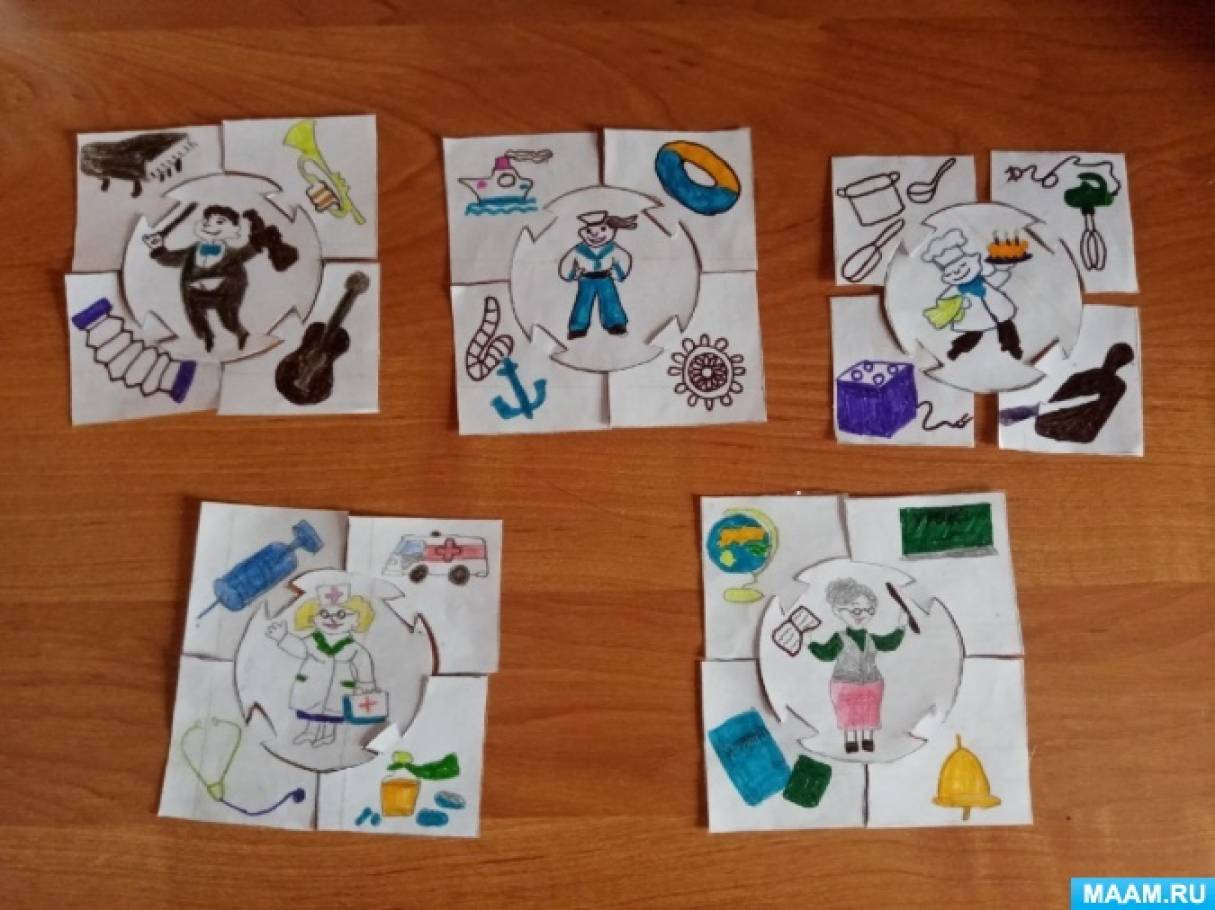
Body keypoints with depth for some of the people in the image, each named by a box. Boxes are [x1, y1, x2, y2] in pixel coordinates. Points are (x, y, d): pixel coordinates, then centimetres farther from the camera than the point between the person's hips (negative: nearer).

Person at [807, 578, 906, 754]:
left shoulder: (871, 639, -1)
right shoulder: (840, 639, -13)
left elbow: (890, 643, 9)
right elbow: (826, 654, -13)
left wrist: (900, 627, 3)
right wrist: (812, 643, -24)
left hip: (870, 684, 4)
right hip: (845, 685, -4)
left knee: (869, 713, 10)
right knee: (848, 714, 4)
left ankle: (867, 739, 23)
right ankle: (850, 740, 16)